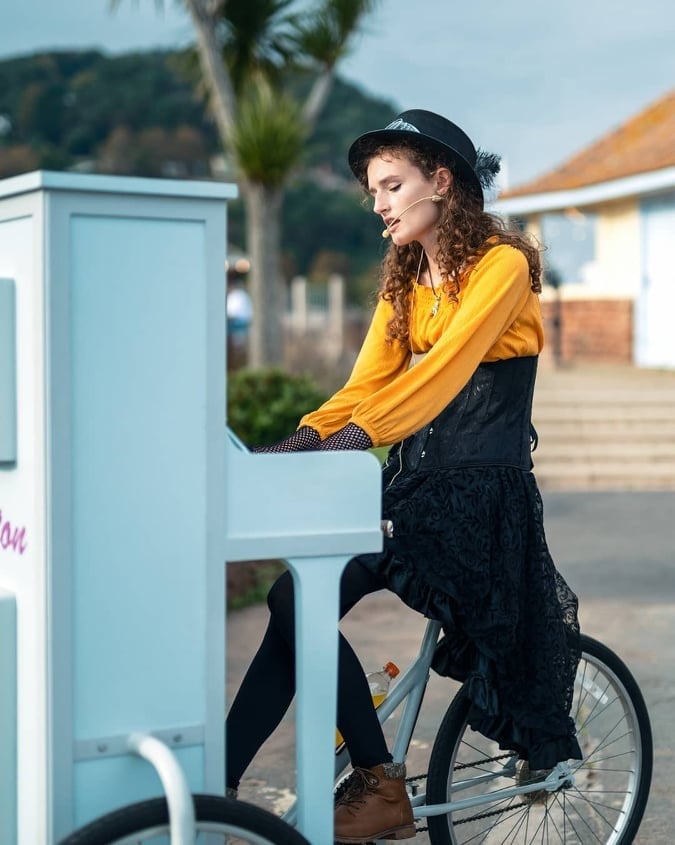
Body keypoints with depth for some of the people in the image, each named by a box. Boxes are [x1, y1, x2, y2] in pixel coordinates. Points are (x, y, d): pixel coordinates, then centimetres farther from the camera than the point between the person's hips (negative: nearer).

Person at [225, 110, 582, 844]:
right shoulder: (403, 280, 18)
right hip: (412, 483, 7)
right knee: (298, 602, -13)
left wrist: (355, 437, -33)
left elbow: (443, 369, -21)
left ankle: (380, 784, -8)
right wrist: (303, 438, -11)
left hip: (478, 492, -7)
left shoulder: (501, 265, -7)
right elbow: (366, 384, 8)